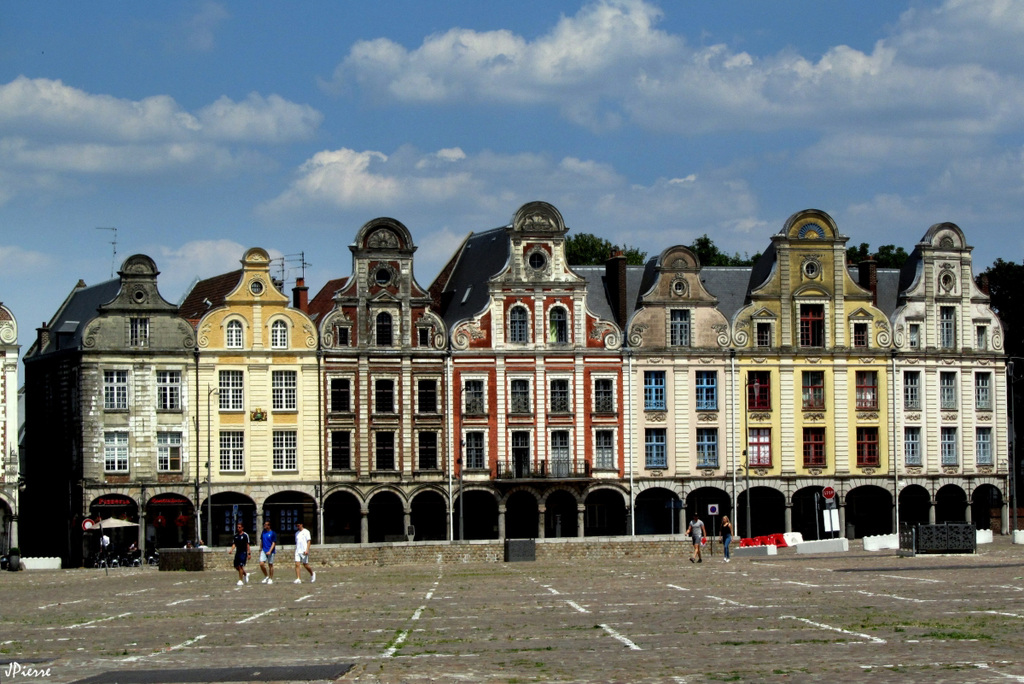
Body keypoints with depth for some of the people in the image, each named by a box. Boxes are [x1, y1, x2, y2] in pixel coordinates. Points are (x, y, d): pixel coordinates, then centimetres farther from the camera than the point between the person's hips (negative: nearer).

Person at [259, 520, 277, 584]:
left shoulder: (273, 533, -6)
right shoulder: (263, 532, 8)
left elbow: (274, 543, -9)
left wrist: (270, 551, -18)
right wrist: (260, 550, 17)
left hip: (270, 551, -4)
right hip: (263, 551, 4)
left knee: (270, 565, 3)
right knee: (261, 563, -10)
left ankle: (270, 579, 14)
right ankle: (266, 576, 9)